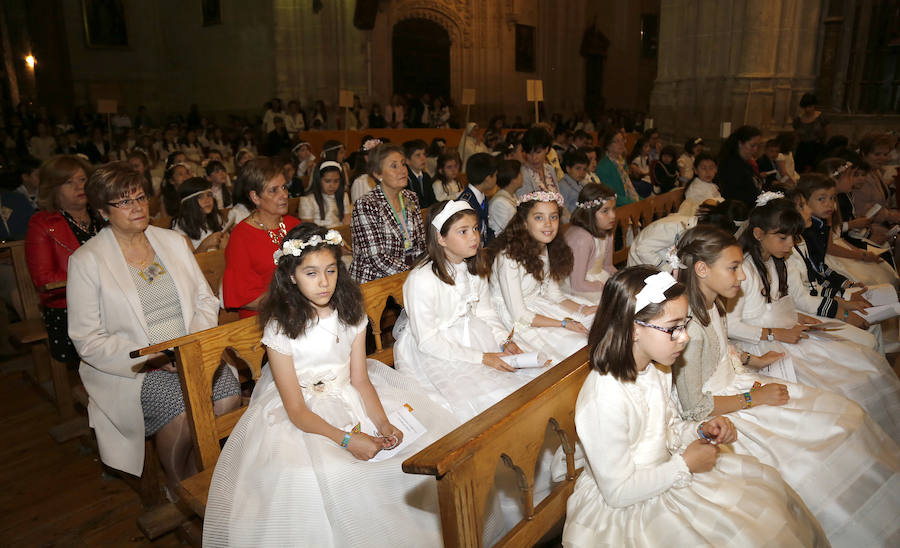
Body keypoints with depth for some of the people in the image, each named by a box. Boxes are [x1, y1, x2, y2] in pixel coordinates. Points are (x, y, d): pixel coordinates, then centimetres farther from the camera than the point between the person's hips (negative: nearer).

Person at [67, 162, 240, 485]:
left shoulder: (174, 242, 11)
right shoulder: (86, 261, -3)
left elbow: (205, 300, 11)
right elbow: (88, 340, -6)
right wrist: (151, 358, -18)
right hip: (131, 367, -3)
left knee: (229, 397, -22)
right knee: (182, 412, -29)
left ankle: (198, 477, 4)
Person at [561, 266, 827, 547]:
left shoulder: (656, 369, -4)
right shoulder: (605, 399, -33)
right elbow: (618, 492, -25)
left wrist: (701, 431, -7)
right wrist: (685, 464, -18)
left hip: (664, 472, 8)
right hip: (625, 510, -8)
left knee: (764, 480, 6)